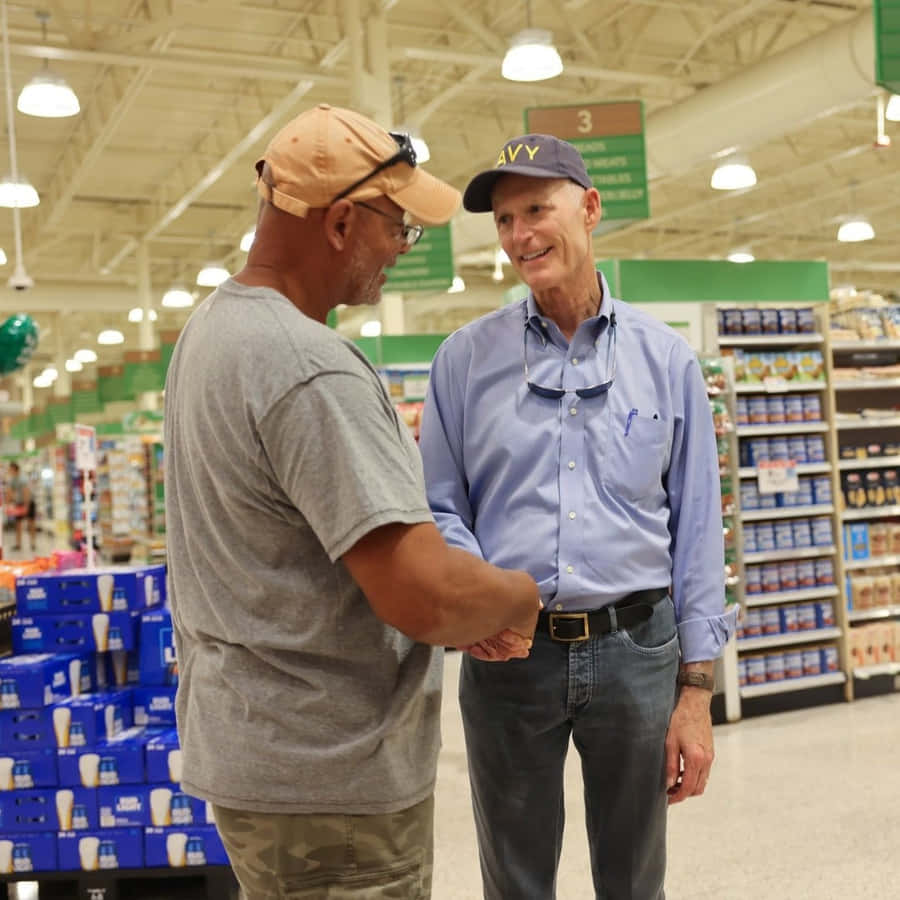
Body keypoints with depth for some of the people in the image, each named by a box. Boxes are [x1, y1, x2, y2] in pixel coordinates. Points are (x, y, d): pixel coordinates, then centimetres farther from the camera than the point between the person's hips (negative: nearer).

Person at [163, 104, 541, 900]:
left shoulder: (210, 327, 6)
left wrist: (460, 614, 7)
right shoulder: (311, 372, -25)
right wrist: (525, 596, -7)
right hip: (328, 781, -9)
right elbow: (429, 598, -29)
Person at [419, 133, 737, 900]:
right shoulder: (465, 359, 1)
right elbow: (442, 511, 3)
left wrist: (696, 690, 0)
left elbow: (696, 528, 2)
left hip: (635, 648, 0)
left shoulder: (666, 359, 1)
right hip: (508, 653, 0)